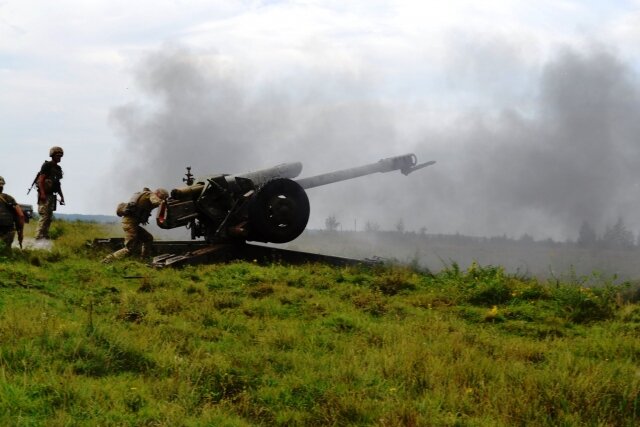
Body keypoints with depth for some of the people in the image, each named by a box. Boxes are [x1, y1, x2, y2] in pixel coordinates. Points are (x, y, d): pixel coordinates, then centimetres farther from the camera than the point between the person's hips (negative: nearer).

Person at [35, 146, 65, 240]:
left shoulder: (58, 168, 18)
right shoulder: (47, 165, -7)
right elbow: (41, 180, -15)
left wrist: (61, 196, 19)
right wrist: (42, 193, -24)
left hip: (51, 195, 9)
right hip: (45, 195, -9)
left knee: (49, 218, 9)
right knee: (44, 216, -13)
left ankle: (45, 237, 13)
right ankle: (39, 237, -15)